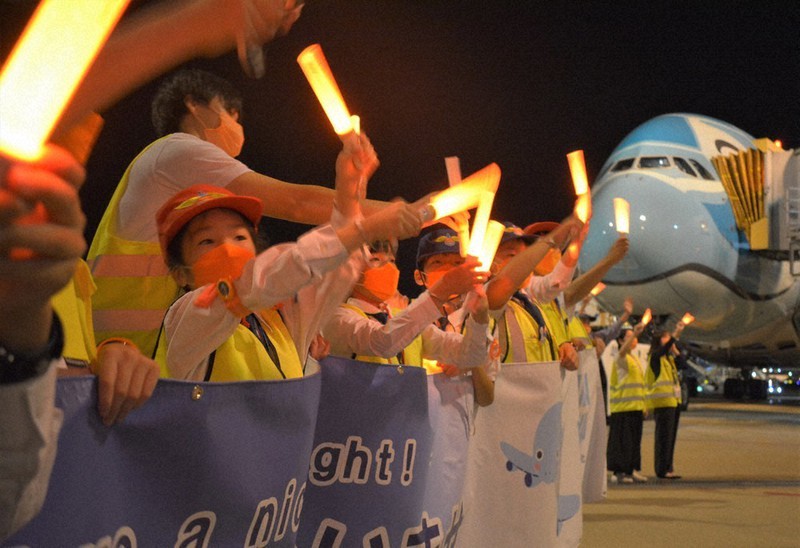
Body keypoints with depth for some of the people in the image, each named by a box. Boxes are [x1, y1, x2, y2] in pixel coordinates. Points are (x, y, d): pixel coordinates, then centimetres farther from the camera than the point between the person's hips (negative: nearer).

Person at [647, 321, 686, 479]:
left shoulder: (669, 358, 20)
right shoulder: (655, 356, -6)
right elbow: (665, 348, -22)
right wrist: (676, 334, -32)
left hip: (673, 400, 8)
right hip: (662, 401, -8)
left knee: (670, 436, 8)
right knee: (664, 435, -7)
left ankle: (667, 469, 12)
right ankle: (662, 469, -5)